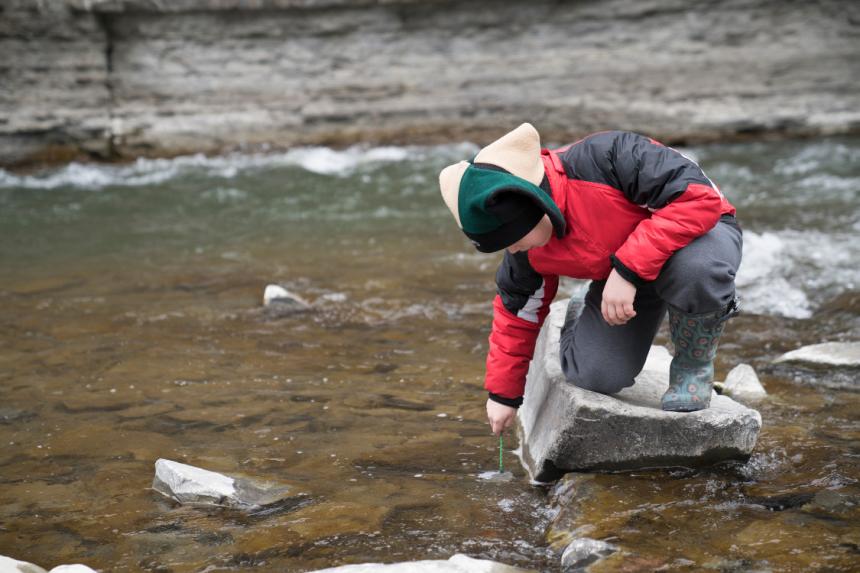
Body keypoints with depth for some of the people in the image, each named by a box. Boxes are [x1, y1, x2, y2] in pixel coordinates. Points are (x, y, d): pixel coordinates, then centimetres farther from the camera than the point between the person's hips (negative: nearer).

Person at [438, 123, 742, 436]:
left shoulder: (608, 159, -36)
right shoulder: (527, 254, -14)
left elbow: (699, 196, -38)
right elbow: (518, 311, 3)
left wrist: (627, 270, -39)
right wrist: (503, 394, 10)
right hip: (619, 273, 5)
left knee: (695, 268, -41)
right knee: (595, 377, -16)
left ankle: (695, 364, -9)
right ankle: (577, 323, 21)